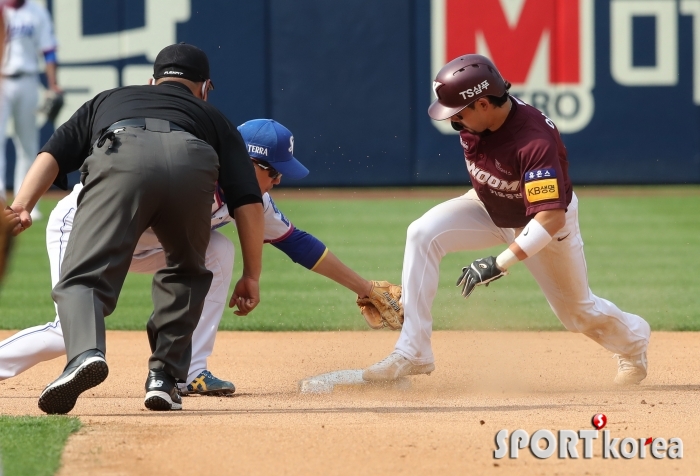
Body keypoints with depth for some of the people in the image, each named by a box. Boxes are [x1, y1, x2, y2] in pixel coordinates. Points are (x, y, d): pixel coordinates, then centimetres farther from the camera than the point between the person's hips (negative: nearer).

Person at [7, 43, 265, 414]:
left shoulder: (107, 100, 43)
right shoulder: (213, 118, 40)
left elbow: (54, 153, 24)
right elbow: (249, 202, 27)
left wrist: (22, 204, 11)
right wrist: (251, 276, 30)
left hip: (118, 158, -1)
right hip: (191, 163, 1)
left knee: (83, 277, -8)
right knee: (185, 274, 27)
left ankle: (85, 353, -38)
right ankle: (165, 377, 15)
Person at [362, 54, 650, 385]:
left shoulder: (535, 141, -40)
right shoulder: (472, 120, -20)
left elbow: (551, 219, -44)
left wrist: (499, 264, -48)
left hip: (549, 219, -5)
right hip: (489, 207, 5)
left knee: (577, 310, 11)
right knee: (422, 233, -20)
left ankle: (633, 341, 48)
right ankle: (412, 353, -19)